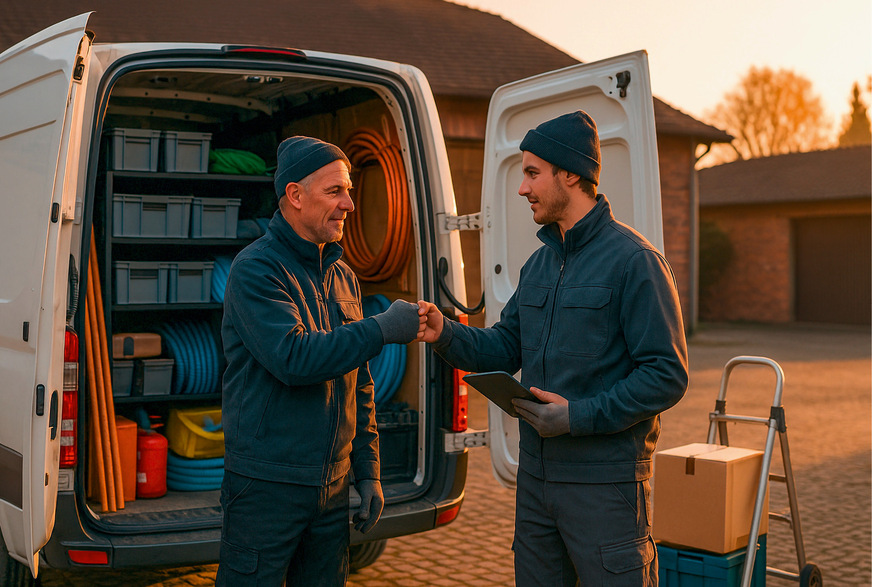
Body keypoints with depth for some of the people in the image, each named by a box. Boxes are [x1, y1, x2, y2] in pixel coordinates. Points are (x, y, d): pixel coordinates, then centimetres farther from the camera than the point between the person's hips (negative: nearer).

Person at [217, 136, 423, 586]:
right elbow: (292, 358, -25)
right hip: (266, 486, -7)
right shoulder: (256, 269, -10)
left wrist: (367, 470, 14)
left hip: (332, 488, 7)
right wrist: (381, 330, -20)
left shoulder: (343, 277, 13)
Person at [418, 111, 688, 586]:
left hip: (606, 481, -7)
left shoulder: (634, 260, -13)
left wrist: (580, 416, -22)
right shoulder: (538, 264, 13)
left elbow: (667, 376, -16)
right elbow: (503, 350, 12)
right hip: (536, 475, 8)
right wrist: (446, 334, -6)